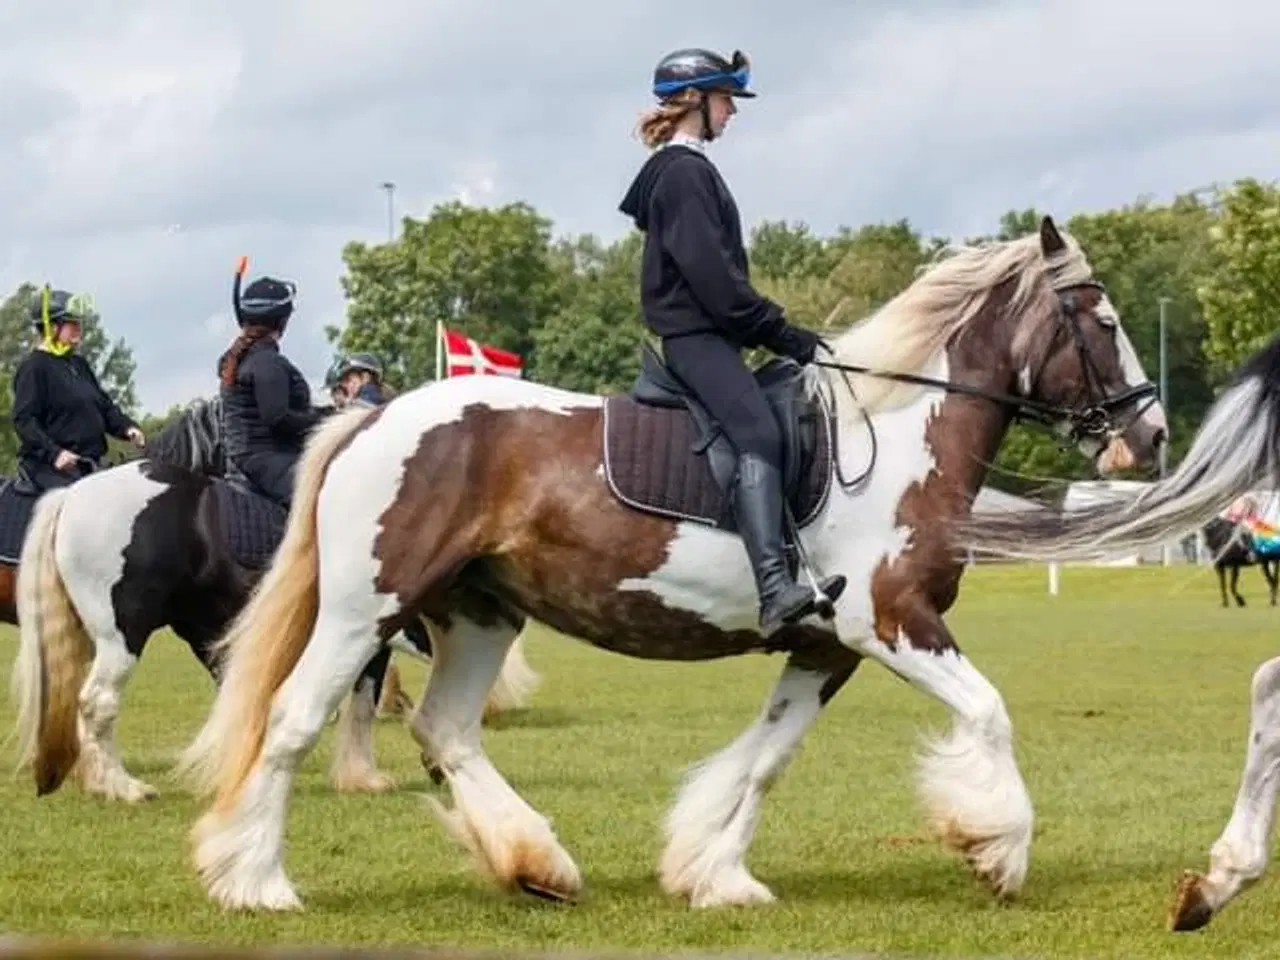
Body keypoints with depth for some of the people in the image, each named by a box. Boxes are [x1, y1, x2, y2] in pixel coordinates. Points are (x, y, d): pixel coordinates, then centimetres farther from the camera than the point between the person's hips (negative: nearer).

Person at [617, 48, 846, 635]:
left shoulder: (689, 170, 22)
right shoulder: (682, 172, -10)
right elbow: (711, 274, -18)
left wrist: (777, 333, 18)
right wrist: (781, 333, -16)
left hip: (706, 332, 12)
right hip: (692, 334, -12)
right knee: (757, 433, -29)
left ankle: (781, 586, 13)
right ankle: (775, 591, -45)